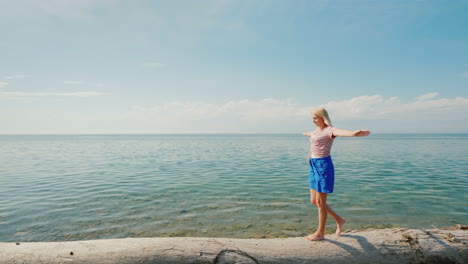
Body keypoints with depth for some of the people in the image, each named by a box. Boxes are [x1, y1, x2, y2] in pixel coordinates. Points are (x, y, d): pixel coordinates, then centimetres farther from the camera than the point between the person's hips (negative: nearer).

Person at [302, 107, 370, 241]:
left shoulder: (329, 130, -10)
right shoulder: (317, 131, 15)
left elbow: (341, 132, -34)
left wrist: (355, 133, -56)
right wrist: (306, 133, 66)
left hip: (323, 166, -9)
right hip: (314, 166, 9)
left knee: (320, 201, 2)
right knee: (314, 201, 14)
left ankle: (320, 233, 19)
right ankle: (339, 220, 32)